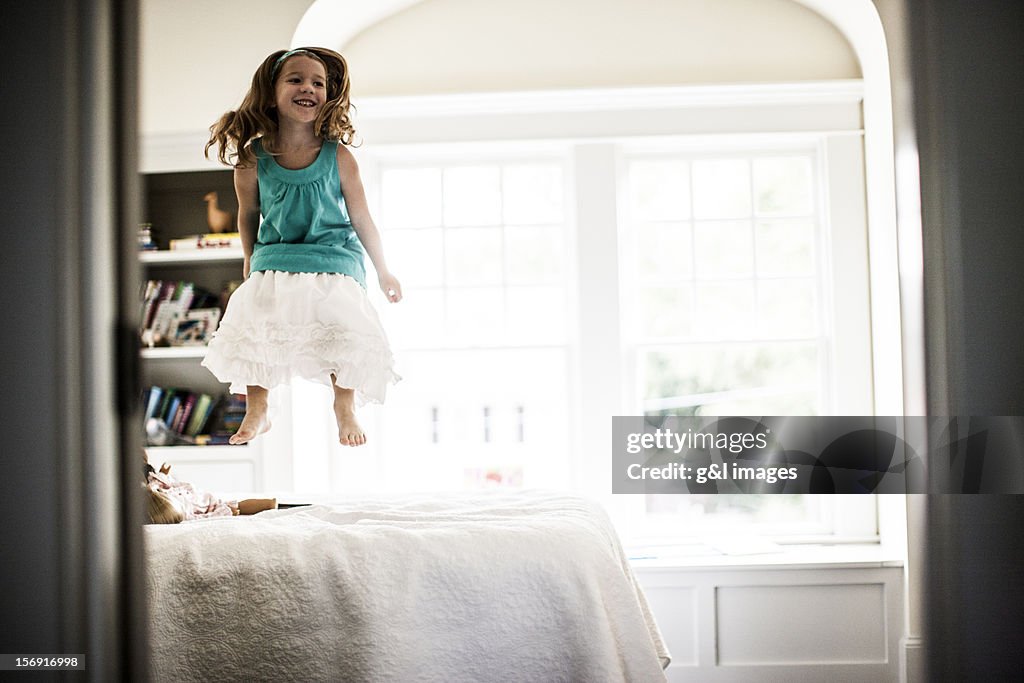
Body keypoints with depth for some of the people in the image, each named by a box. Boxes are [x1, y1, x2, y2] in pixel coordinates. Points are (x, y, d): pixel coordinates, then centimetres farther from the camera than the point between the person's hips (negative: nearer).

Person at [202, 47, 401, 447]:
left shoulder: (338, 157, -11)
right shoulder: (253, 159, -9)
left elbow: (360, 218, -2)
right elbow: (248, 213, 8)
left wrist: (383, 272, 3)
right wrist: (250, 261, 19)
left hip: (335, 262, -1)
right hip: (274, 261, 2)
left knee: (345, 338, -14)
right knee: (253, 330, -6)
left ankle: (345, 412, 13)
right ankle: (255, 413, 18)